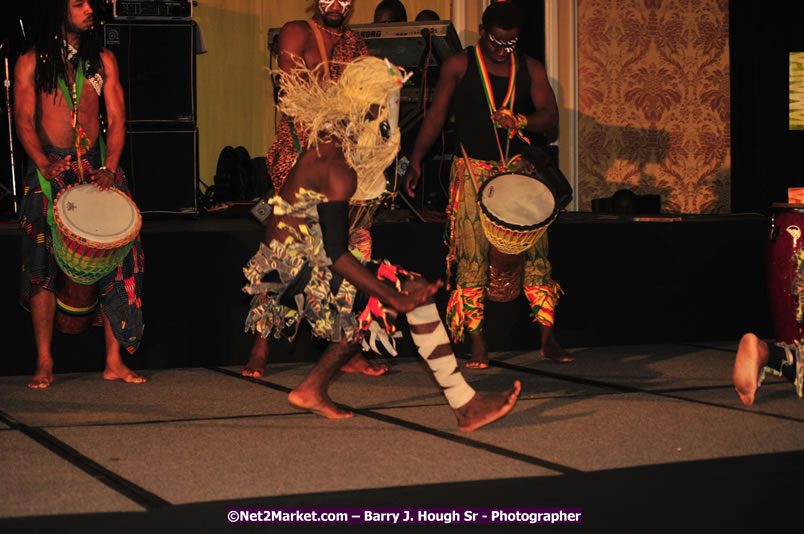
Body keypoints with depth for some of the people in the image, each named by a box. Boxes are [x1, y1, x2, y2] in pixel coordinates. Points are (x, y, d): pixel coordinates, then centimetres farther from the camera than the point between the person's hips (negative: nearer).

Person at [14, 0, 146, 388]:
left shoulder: (102, 60, 12)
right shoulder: (31, 62, 4)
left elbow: (116, 119, 7)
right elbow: (24, 119, -3)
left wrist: (109, 167, -8)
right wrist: (45, 165, -19)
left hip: (97, 167, 2)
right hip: (51, 170, -2)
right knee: (42, 263, -6)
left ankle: (114, 360, -1)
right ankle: (44, 362, -1)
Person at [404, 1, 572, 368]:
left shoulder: (529, 69, 8)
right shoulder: (459, 65, 0)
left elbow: (550, 116, 1)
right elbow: (436, 115, 2)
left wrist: (521, 121, -20)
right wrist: (416, 161, -5)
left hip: (517, 169, 3)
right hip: (473, 171, -3)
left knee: (535, 247, -3)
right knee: (472, 255, -8)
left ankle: (548, 339, 4)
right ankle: (477, 346, -2)